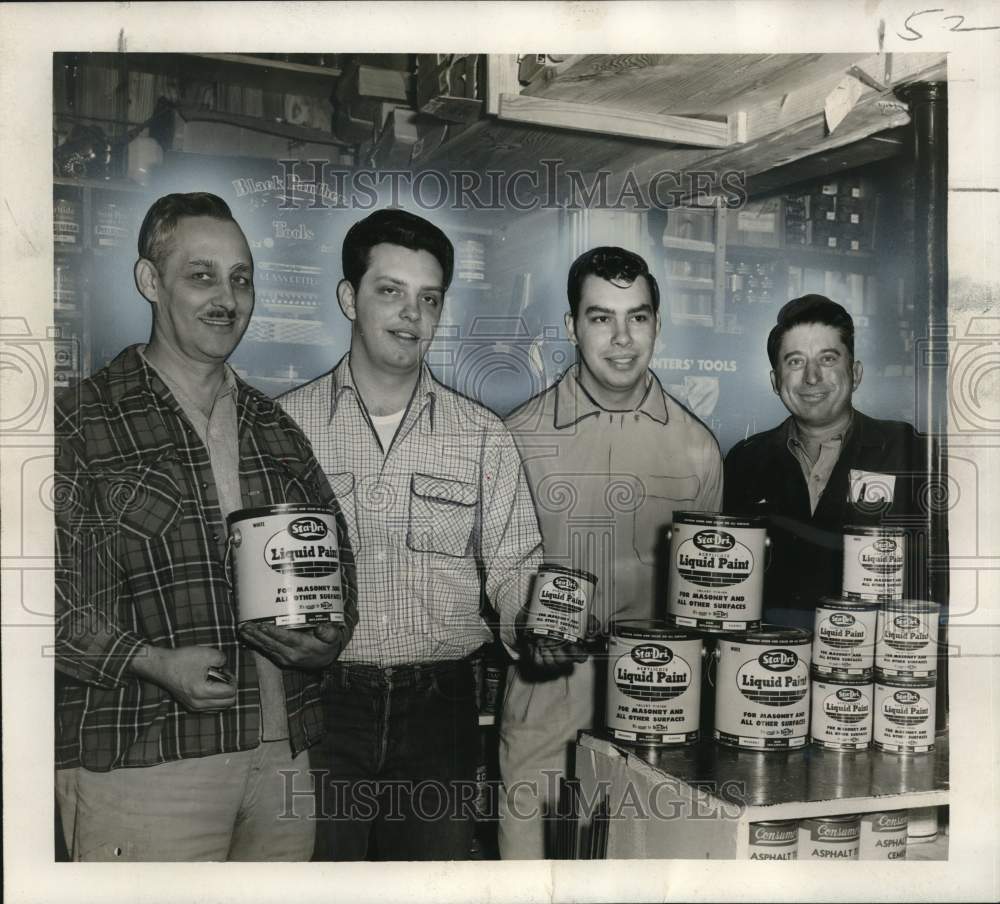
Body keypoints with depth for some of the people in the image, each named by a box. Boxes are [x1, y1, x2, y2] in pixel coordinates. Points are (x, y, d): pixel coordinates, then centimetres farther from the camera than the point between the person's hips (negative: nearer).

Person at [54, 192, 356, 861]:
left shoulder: (277, 430, 15)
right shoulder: (82, 423, -2)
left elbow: (337, 555, 21)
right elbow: (51, 594, -9)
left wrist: (330, 638, 2)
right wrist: (154, 664, -20)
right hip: (139, 763, -5)